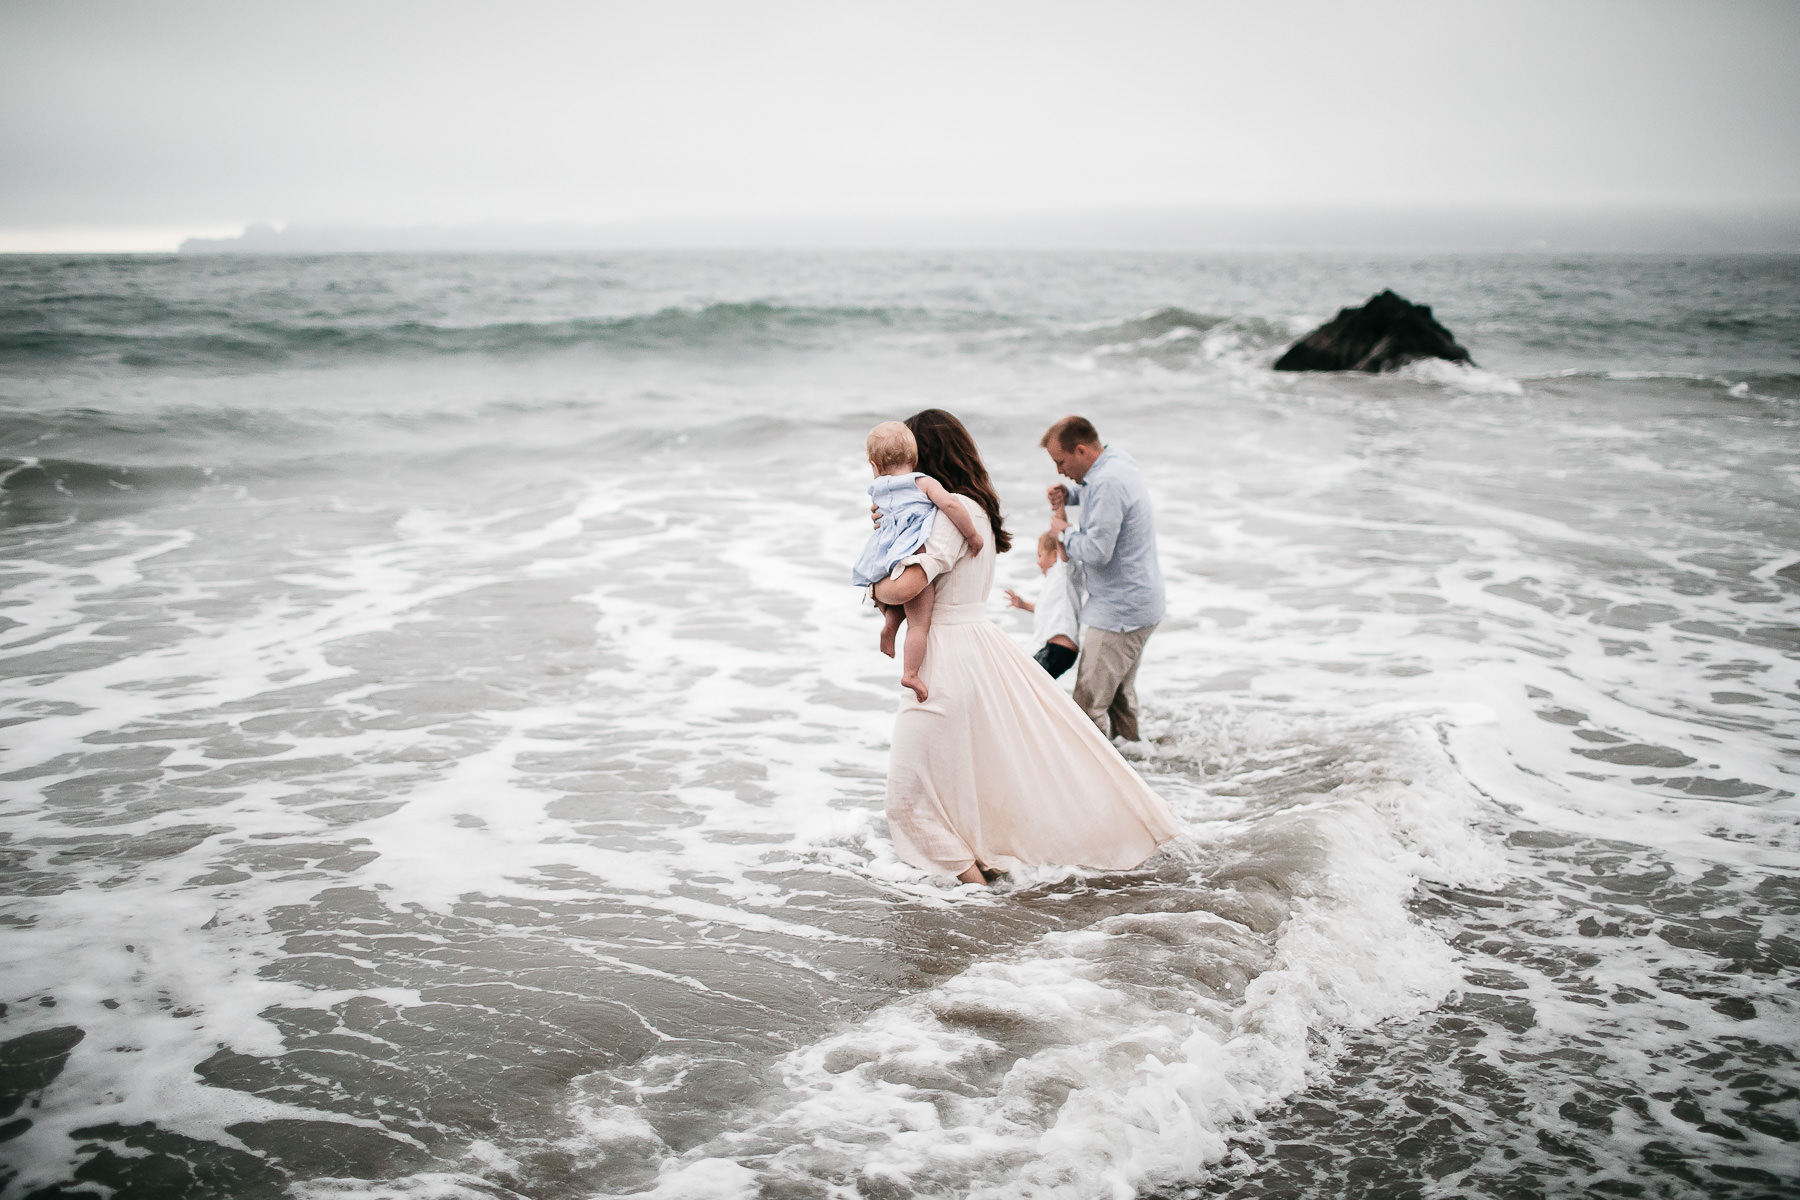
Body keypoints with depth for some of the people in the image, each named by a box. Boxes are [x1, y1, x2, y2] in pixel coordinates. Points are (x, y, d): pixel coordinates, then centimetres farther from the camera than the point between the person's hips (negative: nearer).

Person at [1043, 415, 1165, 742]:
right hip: (1141, 603, 11)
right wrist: (1068, 494, 9)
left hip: (1118, 612, -11)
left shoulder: (1107, 483, -24)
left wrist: (1064, 531, -8)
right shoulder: (1118, 459, 8)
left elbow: (1097, 551, -27)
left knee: (1088, 706, -10)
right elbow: (1091, 489, 31)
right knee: (1120, 695, 21)